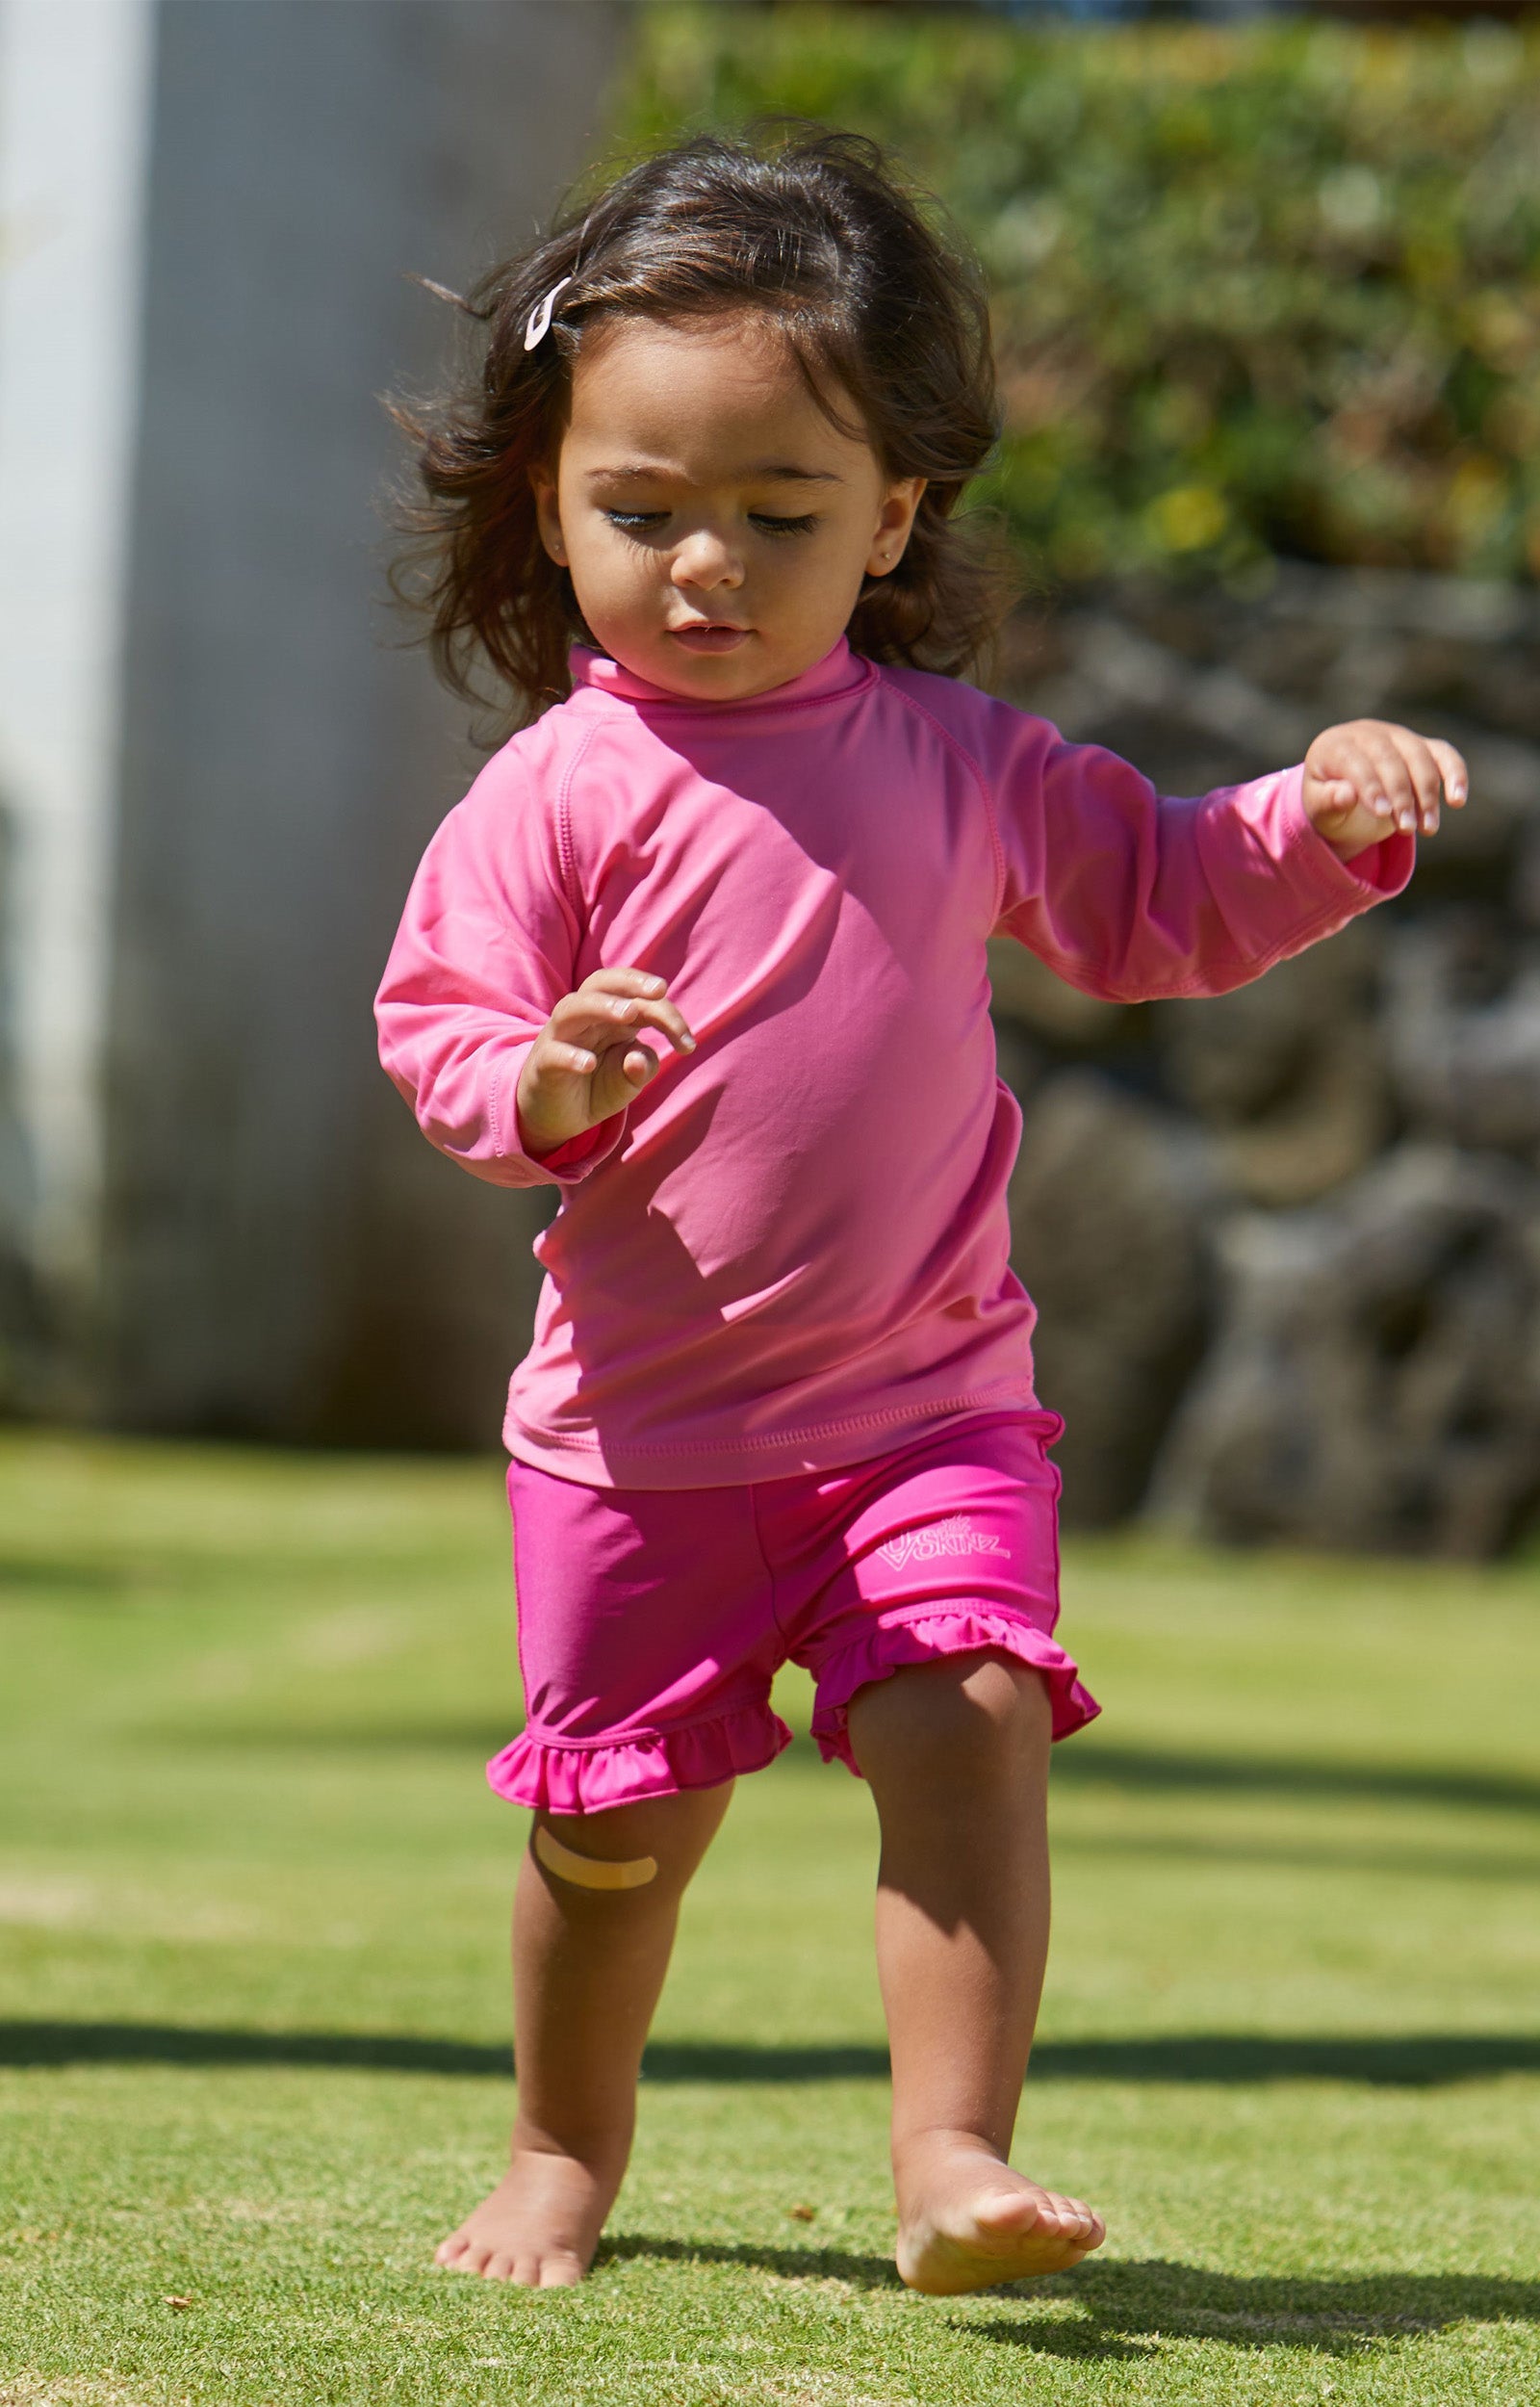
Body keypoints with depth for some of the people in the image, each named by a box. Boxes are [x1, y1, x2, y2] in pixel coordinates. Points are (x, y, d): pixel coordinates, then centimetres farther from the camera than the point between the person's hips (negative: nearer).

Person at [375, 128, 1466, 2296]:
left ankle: (955, 2156, -17)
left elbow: (1156, 898, 16)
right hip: (642, 1421, -1)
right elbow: (436, 1026, -7)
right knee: (619, 1814, 10)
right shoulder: (564, 788, -7)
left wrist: (1329, 818, 0)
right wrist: (543, 1088, -29)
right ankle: (567, 2150, 34)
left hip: (929, 1403, 1)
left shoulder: (954, 759, 4)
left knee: (967, 1729, -19)